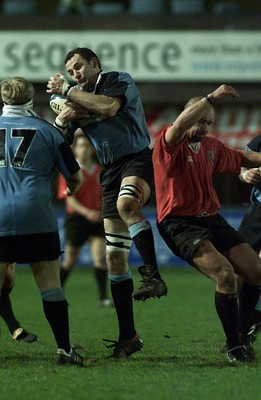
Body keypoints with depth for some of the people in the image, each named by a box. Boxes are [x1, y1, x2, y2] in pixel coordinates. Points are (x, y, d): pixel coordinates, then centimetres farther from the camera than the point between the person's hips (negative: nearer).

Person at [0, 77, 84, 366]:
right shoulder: (46, 130, 6)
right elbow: (75, 176, 10)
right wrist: (72, 188, 34)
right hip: (36, 220, -1)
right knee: (49, 282, 3)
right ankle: (64, 348, 0)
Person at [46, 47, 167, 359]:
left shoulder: (118, 80, 1)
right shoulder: (80, 99, 18)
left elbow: (110, 107, -20)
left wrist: (66, 92, -13)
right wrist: (64, 116, -7)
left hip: (137, 160, -7)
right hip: (110, 171, 7)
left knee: (126, 203, -42)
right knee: (114, 257, 0)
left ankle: (152, 275, -42)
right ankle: (128, 336, 3)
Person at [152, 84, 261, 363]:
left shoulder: (211, 147, 14)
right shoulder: (169, 144, -9)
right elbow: (179, 126, -32)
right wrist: (212, 98, -34)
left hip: (211, 220, 8)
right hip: (179, 223, -8)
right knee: (225, 274, -25)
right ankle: (234, 348, -16)